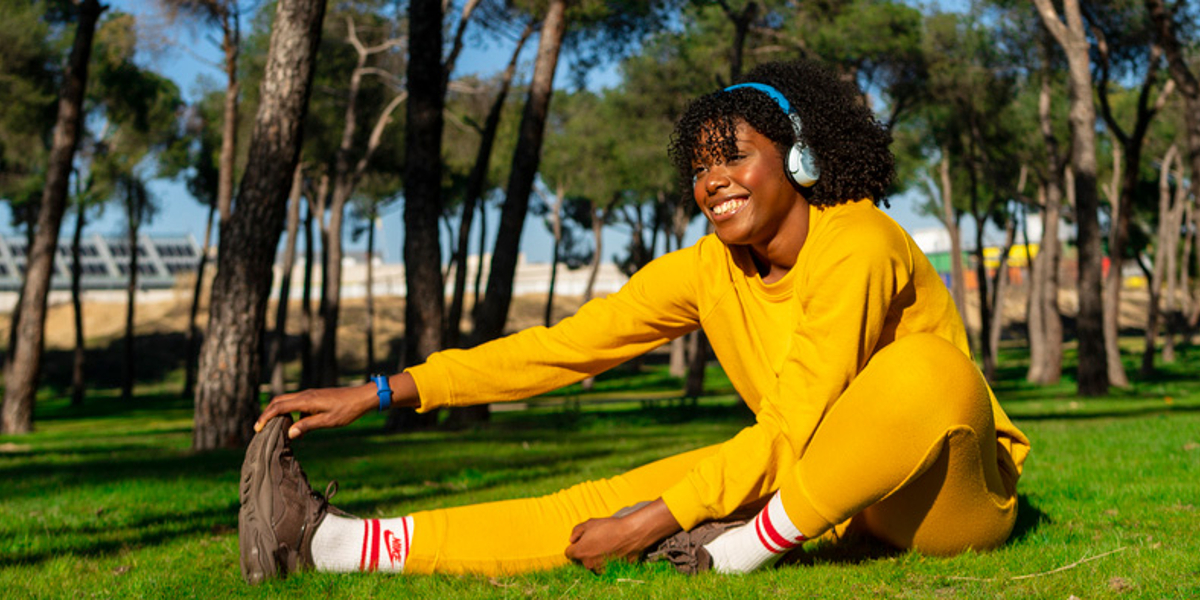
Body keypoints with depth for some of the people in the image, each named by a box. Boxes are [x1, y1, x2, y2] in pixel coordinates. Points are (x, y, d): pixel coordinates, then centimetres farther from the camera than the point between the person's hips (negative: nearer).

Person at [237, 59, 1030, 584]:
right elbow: (565, 346, -5)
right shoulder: (712, 270, -2)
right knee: (617, 501, -13)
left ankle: (751, 548, -25)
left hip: (956, 491, -5)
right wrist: (383, 393, -10)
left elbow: (792, 428, -26)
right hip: (833, 489, 5)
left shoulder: (856, 246, -22)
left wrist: (658, 521, -28)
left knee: (921, 367, -37)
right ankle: (345, 544, -19)